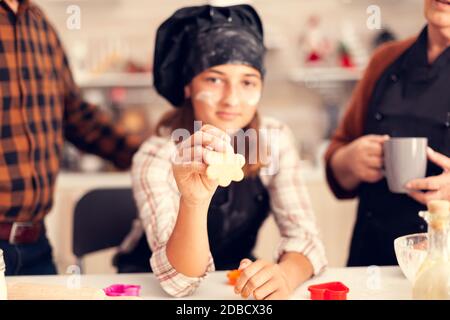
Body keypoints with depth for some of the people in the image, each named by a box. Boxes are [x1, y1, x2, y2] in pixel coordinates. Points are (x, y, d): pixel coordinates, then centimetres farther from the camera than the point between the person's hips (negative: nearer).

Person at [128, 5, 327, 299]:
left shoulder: (275, 139, -9)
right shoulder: (157, 158, -19)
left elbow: (305, 238, -13)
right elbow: (179, 280, -27)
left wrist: (285, 275, -35)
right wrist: (193, 201, -45)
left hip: (237, 286, 4)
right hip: (160, 291, -3)